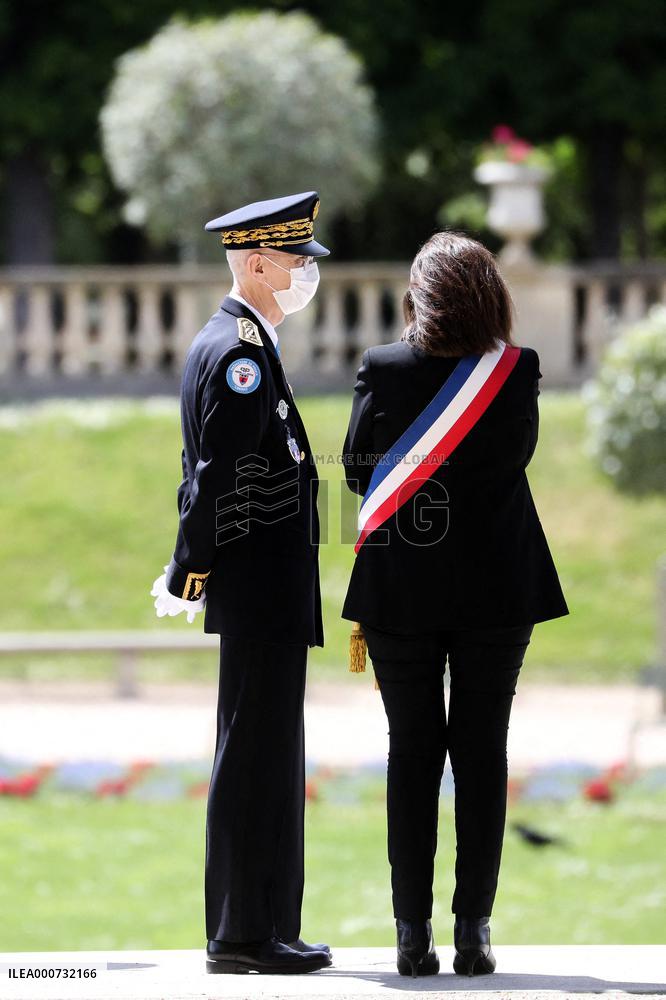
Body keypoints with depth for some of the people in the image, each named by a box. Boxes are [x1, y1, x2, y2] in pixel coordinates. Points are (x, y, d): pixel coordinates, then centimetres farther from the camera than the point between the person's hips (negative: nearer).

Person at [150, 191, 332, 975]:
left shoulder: (229, 344, 17)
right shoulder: (241, 352, -16)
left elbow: (209, 474, 18)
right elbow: (219, 476, -20)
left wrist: (192, 572, 17)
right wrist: (188, 579, -17)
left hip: (267, 591, 10)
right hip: (262, 587, -10)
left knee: (269, 757, 12)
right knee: (256, 756, -7)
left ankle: (263, 927, 16)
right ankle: (244, 935, -5)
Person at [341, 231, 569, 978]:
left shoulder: (383, 369, -8)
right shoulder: (517, 372, -7)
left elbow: (358, 469, 0)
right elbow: (517, 456, 2)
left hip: (402, 587, 0)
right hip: (497, 586, 0)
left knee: (411, 754, 6)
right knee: (482, 752, 5)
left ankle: (413, 933, 3)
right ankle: (473, 930, 2)